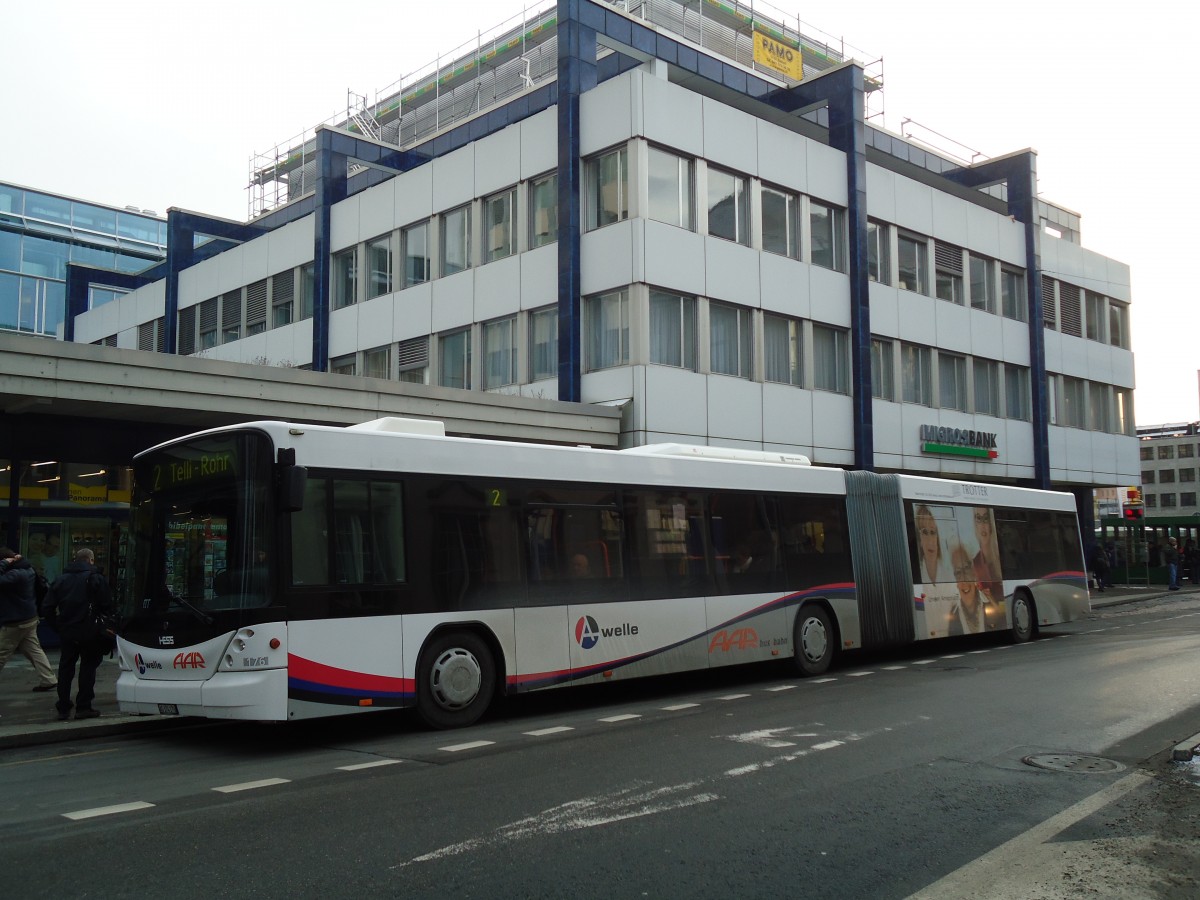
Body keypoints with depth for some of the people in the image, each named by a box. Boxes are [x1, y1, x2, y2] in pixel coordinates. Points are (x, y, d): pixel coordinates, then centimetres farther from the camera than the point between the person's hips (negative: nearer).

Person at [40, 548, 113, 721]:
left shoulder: (61, 579, 7)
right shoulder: (95, 578, -7)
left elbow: (47, 608, 4)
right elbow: (107, 606, -10)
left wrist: (59, 625, 13)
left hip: (67, 632, 4)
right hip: (89, 633, -4)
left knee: (66, 668, 13)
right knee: (88, 667, 7)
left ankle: (63, 708, 15)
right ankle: (83, 707, 4)